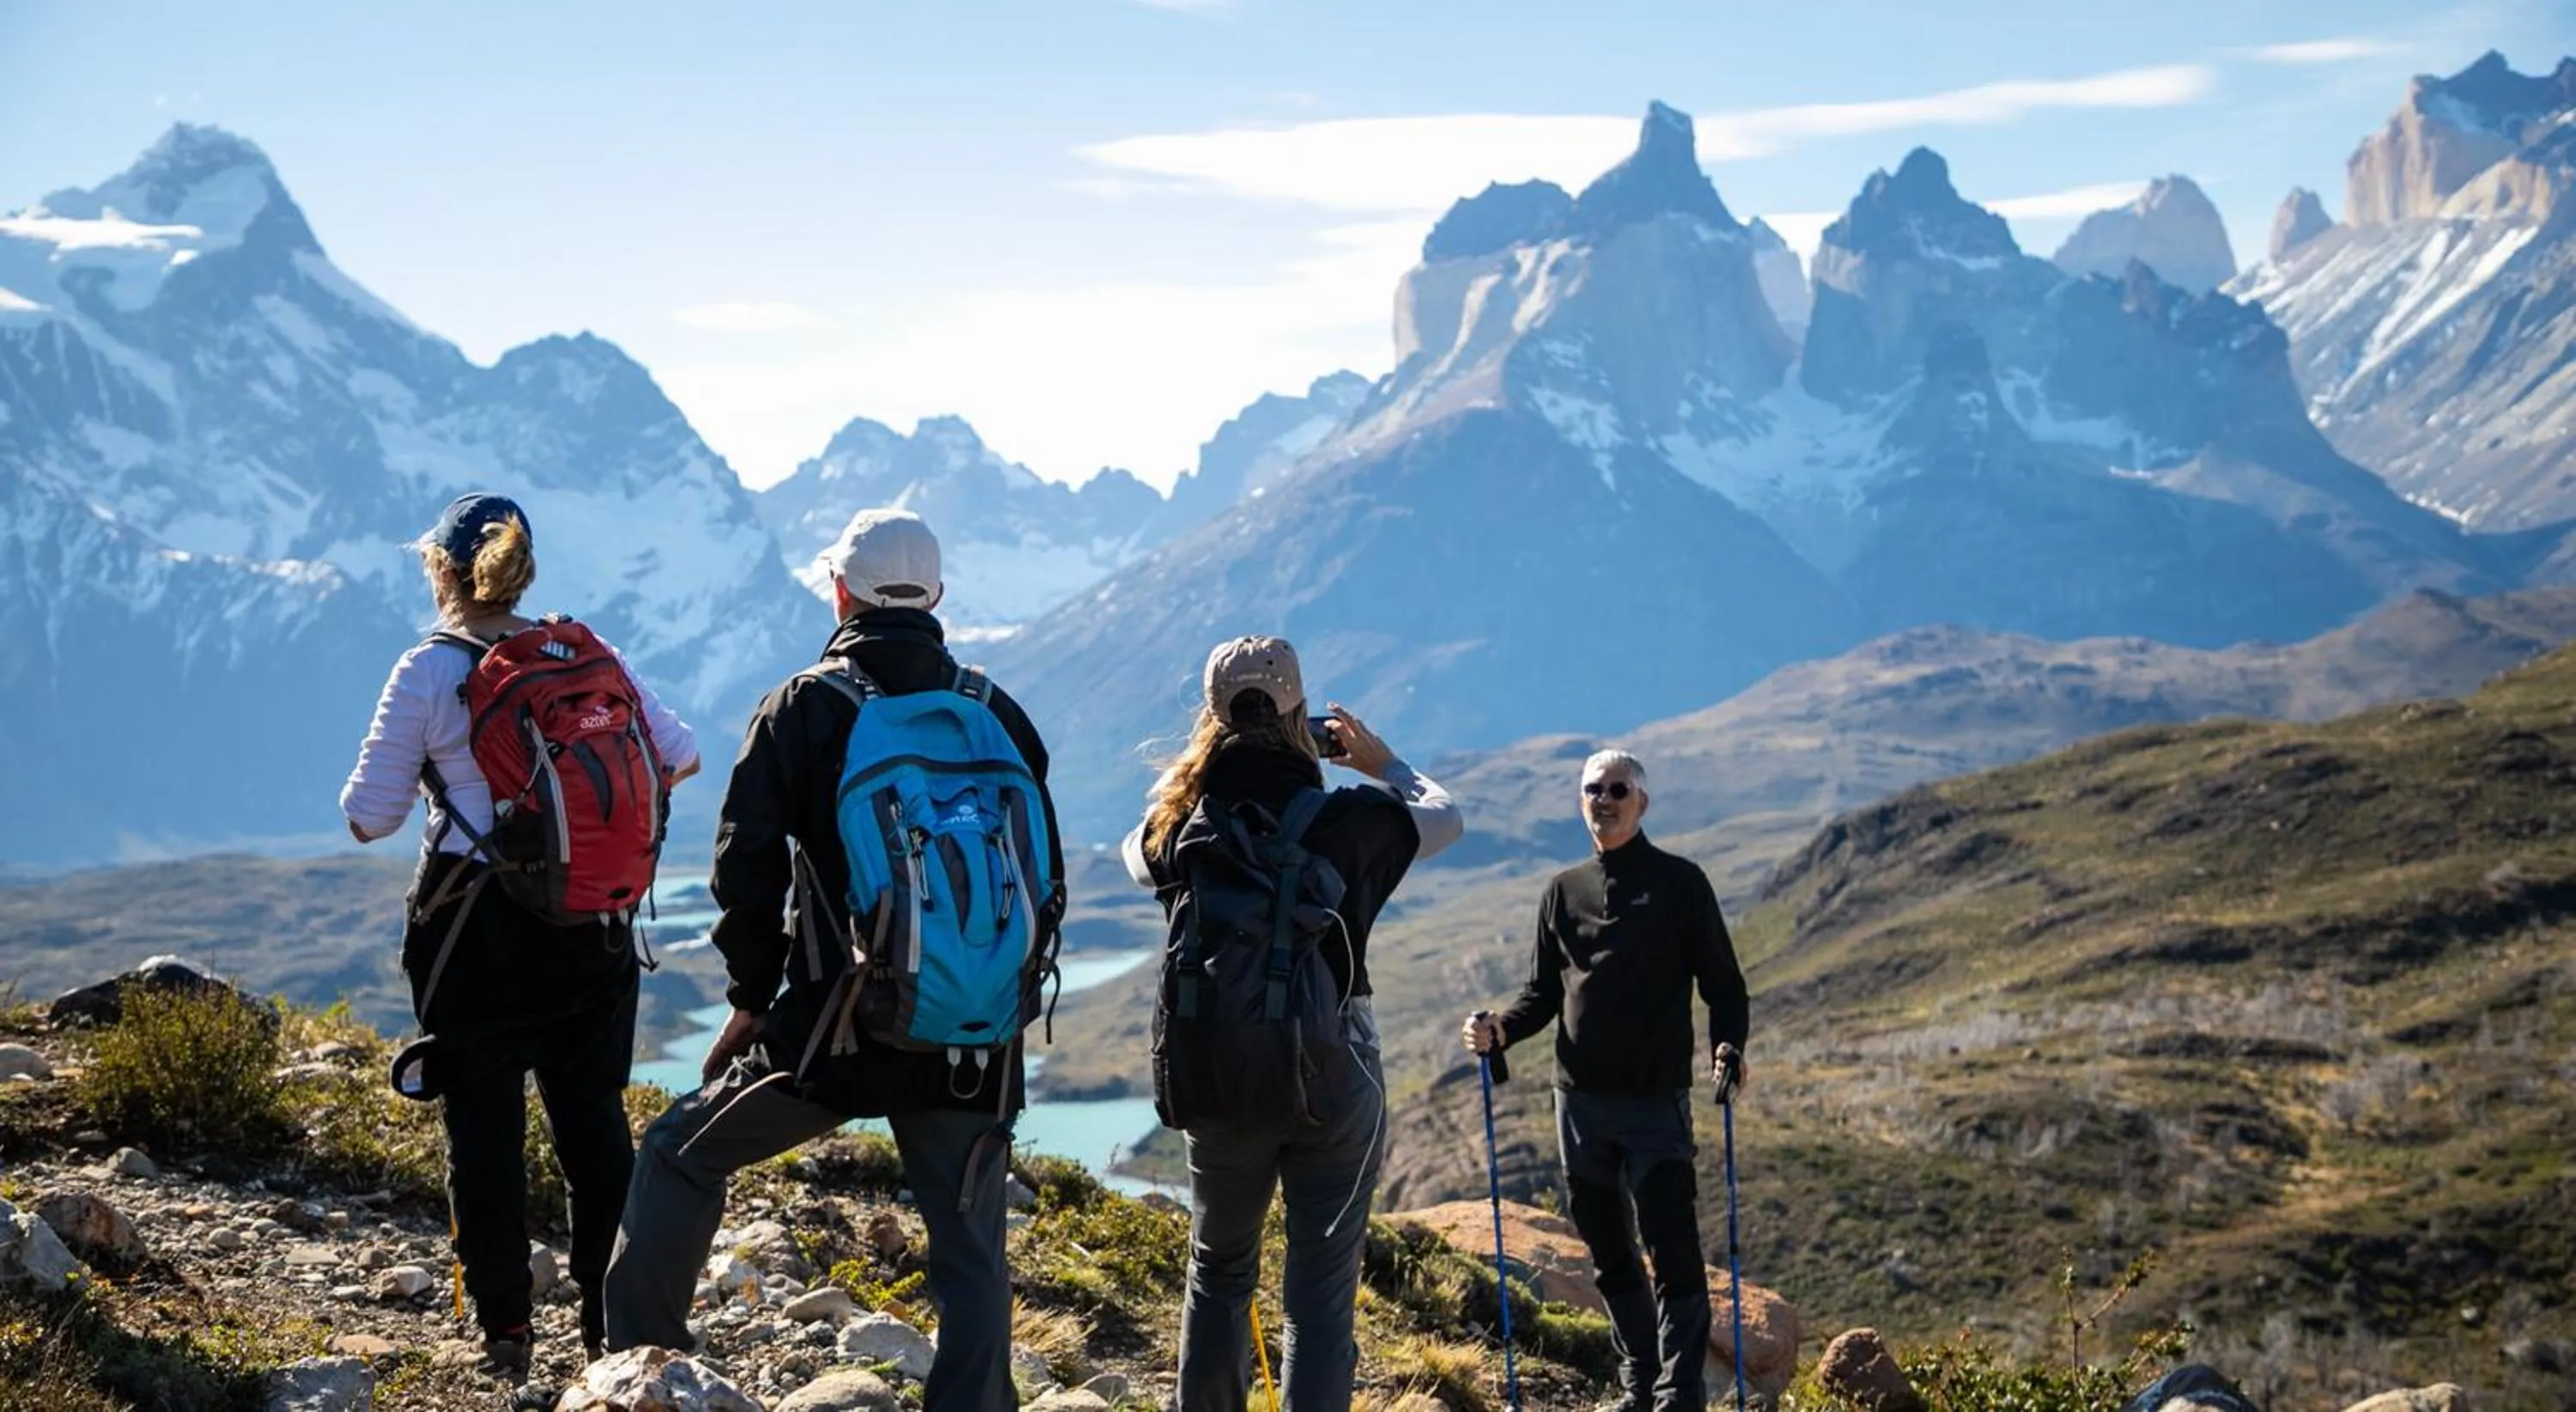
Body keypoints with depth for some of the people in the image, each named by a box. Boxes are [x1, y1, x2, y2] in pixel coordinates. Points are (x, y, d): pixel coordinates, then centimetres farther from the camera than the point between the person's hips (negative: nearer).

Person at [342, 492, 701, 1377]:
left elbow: (369, 819, -7)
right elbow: (681, 755, 9)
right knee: (593, 1115, 12)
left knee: (483, 1121, 7)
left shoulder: (427, 674, -9)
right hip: (591, 930, 3)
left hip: (475, 932, -3)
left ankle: (504, 1328, 10)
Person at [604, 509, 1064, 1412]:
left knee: (681, 1157, 17)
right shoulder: (999, 716, 6)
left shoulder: (803, 709, -3)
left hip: (836, 1028, -2)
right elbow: (1046, 881, 8)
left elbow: (747, 869, -4)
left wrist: (752, 1000, 7)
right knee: (972, 1253, 9)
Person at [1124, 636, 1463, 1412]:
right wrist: (1382, 763, 26)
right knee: (1319, 1297, 2)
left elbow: (1136, 856, 21)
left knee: (1218, 1275, 22)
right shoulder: (1347, 818, -11)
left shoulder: (1179, 823, -5)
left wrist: (1197, 773, 19)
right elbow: (1445, 818, 10)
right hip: (1334, 1079, -2)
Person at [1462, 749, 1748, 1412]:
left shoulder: (1680, 883, 1)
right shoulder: (1563, 892, 12)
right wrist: (1500, 1030, -4)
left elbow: (1722, 982, 1)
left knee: (1673, 1251, -9)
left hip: (1657, 1101, -4)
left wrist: (1727, 1046, -18)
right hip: (1580, 1100, 4)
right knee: (1608, 1254, 11)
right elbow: (1543, 994, 16)